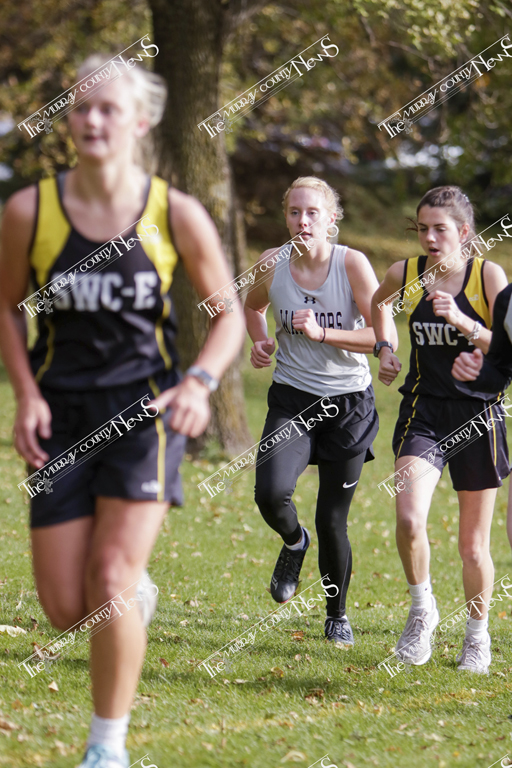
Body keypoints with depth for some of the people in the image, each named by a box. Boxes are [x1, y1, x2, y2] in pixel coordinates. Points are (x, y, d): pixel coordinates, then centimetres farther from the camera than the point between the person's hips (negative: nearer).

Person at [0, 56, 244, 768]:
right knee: (65, 608, -2)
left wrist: (200, 381, -14)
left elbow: (229, 315, 5)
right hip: (65, 415, 2)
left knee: (110, 581, -16)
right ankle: (134, 596, 37)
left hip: (146, 407, -2)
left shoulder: (177, 215, -6)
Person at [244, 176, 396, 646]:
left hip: (349, 403, -1)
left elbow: (386, 339, -14)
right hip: (292, 399, 1)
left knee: (333, 519, 2)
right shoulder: (273, 264, -3)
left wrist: (321, 332, -23)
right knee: (270, 493, -24)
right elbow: (253, 306, 21)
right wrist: (260, 341, 1)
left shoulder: (352, 264, -11)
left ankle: (337, 616, 26)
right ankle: (294, 542, 13)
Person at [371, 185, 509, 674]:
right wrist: (385, 349, 12)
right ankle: (422, 610, 2)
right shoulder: (404, 275, 0)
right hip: (422, 411, 1)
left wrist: (464, 323, -26)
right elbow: (379, 303, 25)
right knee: (409, 519, -23)